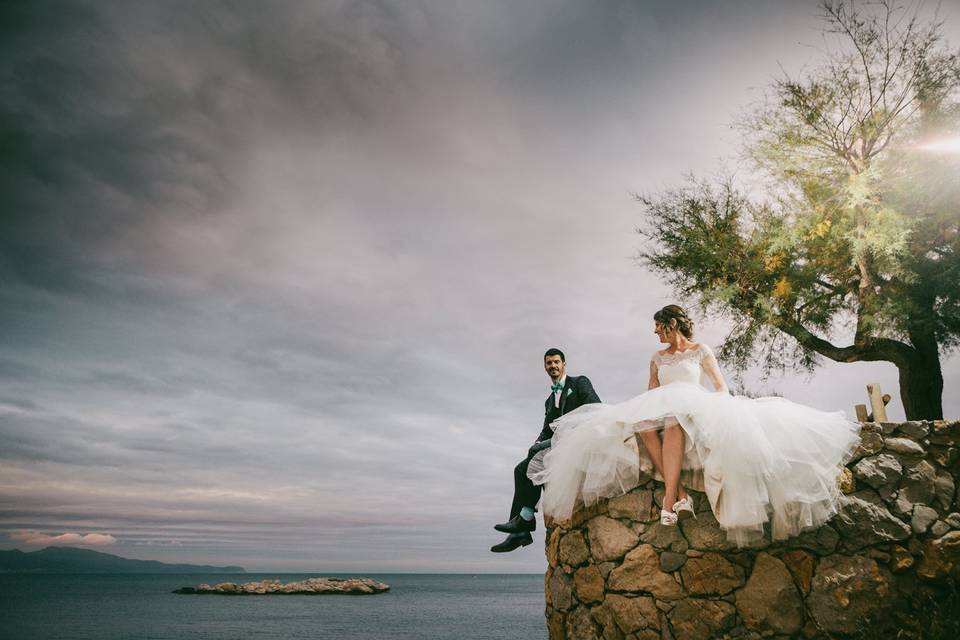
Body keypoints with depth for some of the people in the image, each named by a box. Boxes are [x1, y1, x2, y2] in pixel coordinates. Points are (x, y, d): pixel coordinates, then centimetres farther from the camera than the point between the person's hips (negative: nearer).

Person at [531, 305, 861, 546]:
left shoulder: (700, 350, 16)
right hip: (659, 413, 4)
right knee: (644, 424, -36)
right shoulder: (657, 358, 26)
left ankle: (669, 497, -50)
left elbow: (720, 386, 10)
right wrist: (640, 410, 3)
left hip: (693, 410, -3)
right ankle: (680, 494, -42)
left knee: (673, 421, -43)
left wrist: (722, 410, -10)